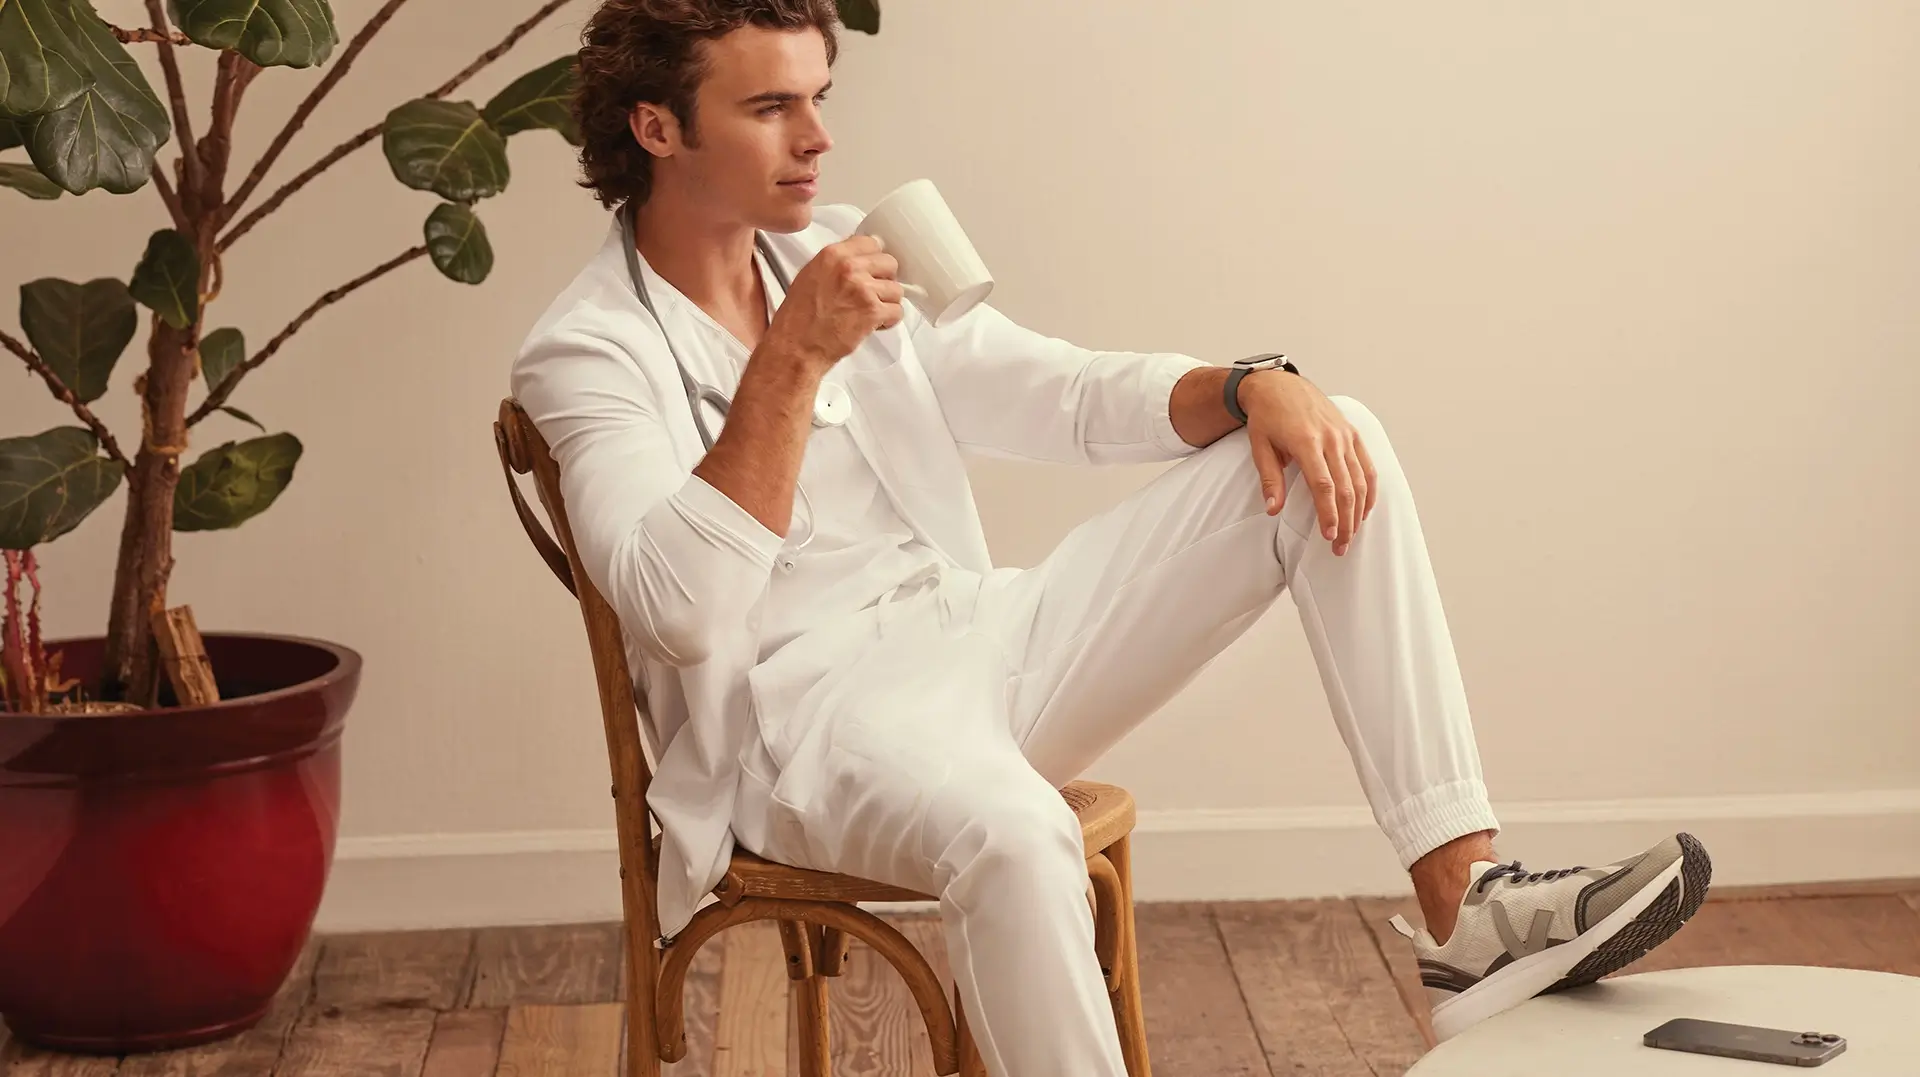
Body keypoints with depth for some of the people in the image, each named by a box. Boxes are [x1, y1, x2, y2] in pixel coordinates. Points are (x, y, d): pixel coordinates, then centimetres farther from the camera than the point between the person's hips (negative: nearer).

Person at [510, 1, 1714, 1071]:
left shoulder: (840, 258, 12)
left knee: (1334, 450, -4)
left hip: (980, 635, 7)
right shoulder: (587, 355, -7)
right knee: (1010, 831, -43)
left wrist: (1253, 387, -5)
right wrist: (793, 361, -28)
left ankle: (1466, 905, -11)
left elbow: (1078, 396, 14)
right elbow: (680, 610, -23)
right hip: (809, 712, -7)